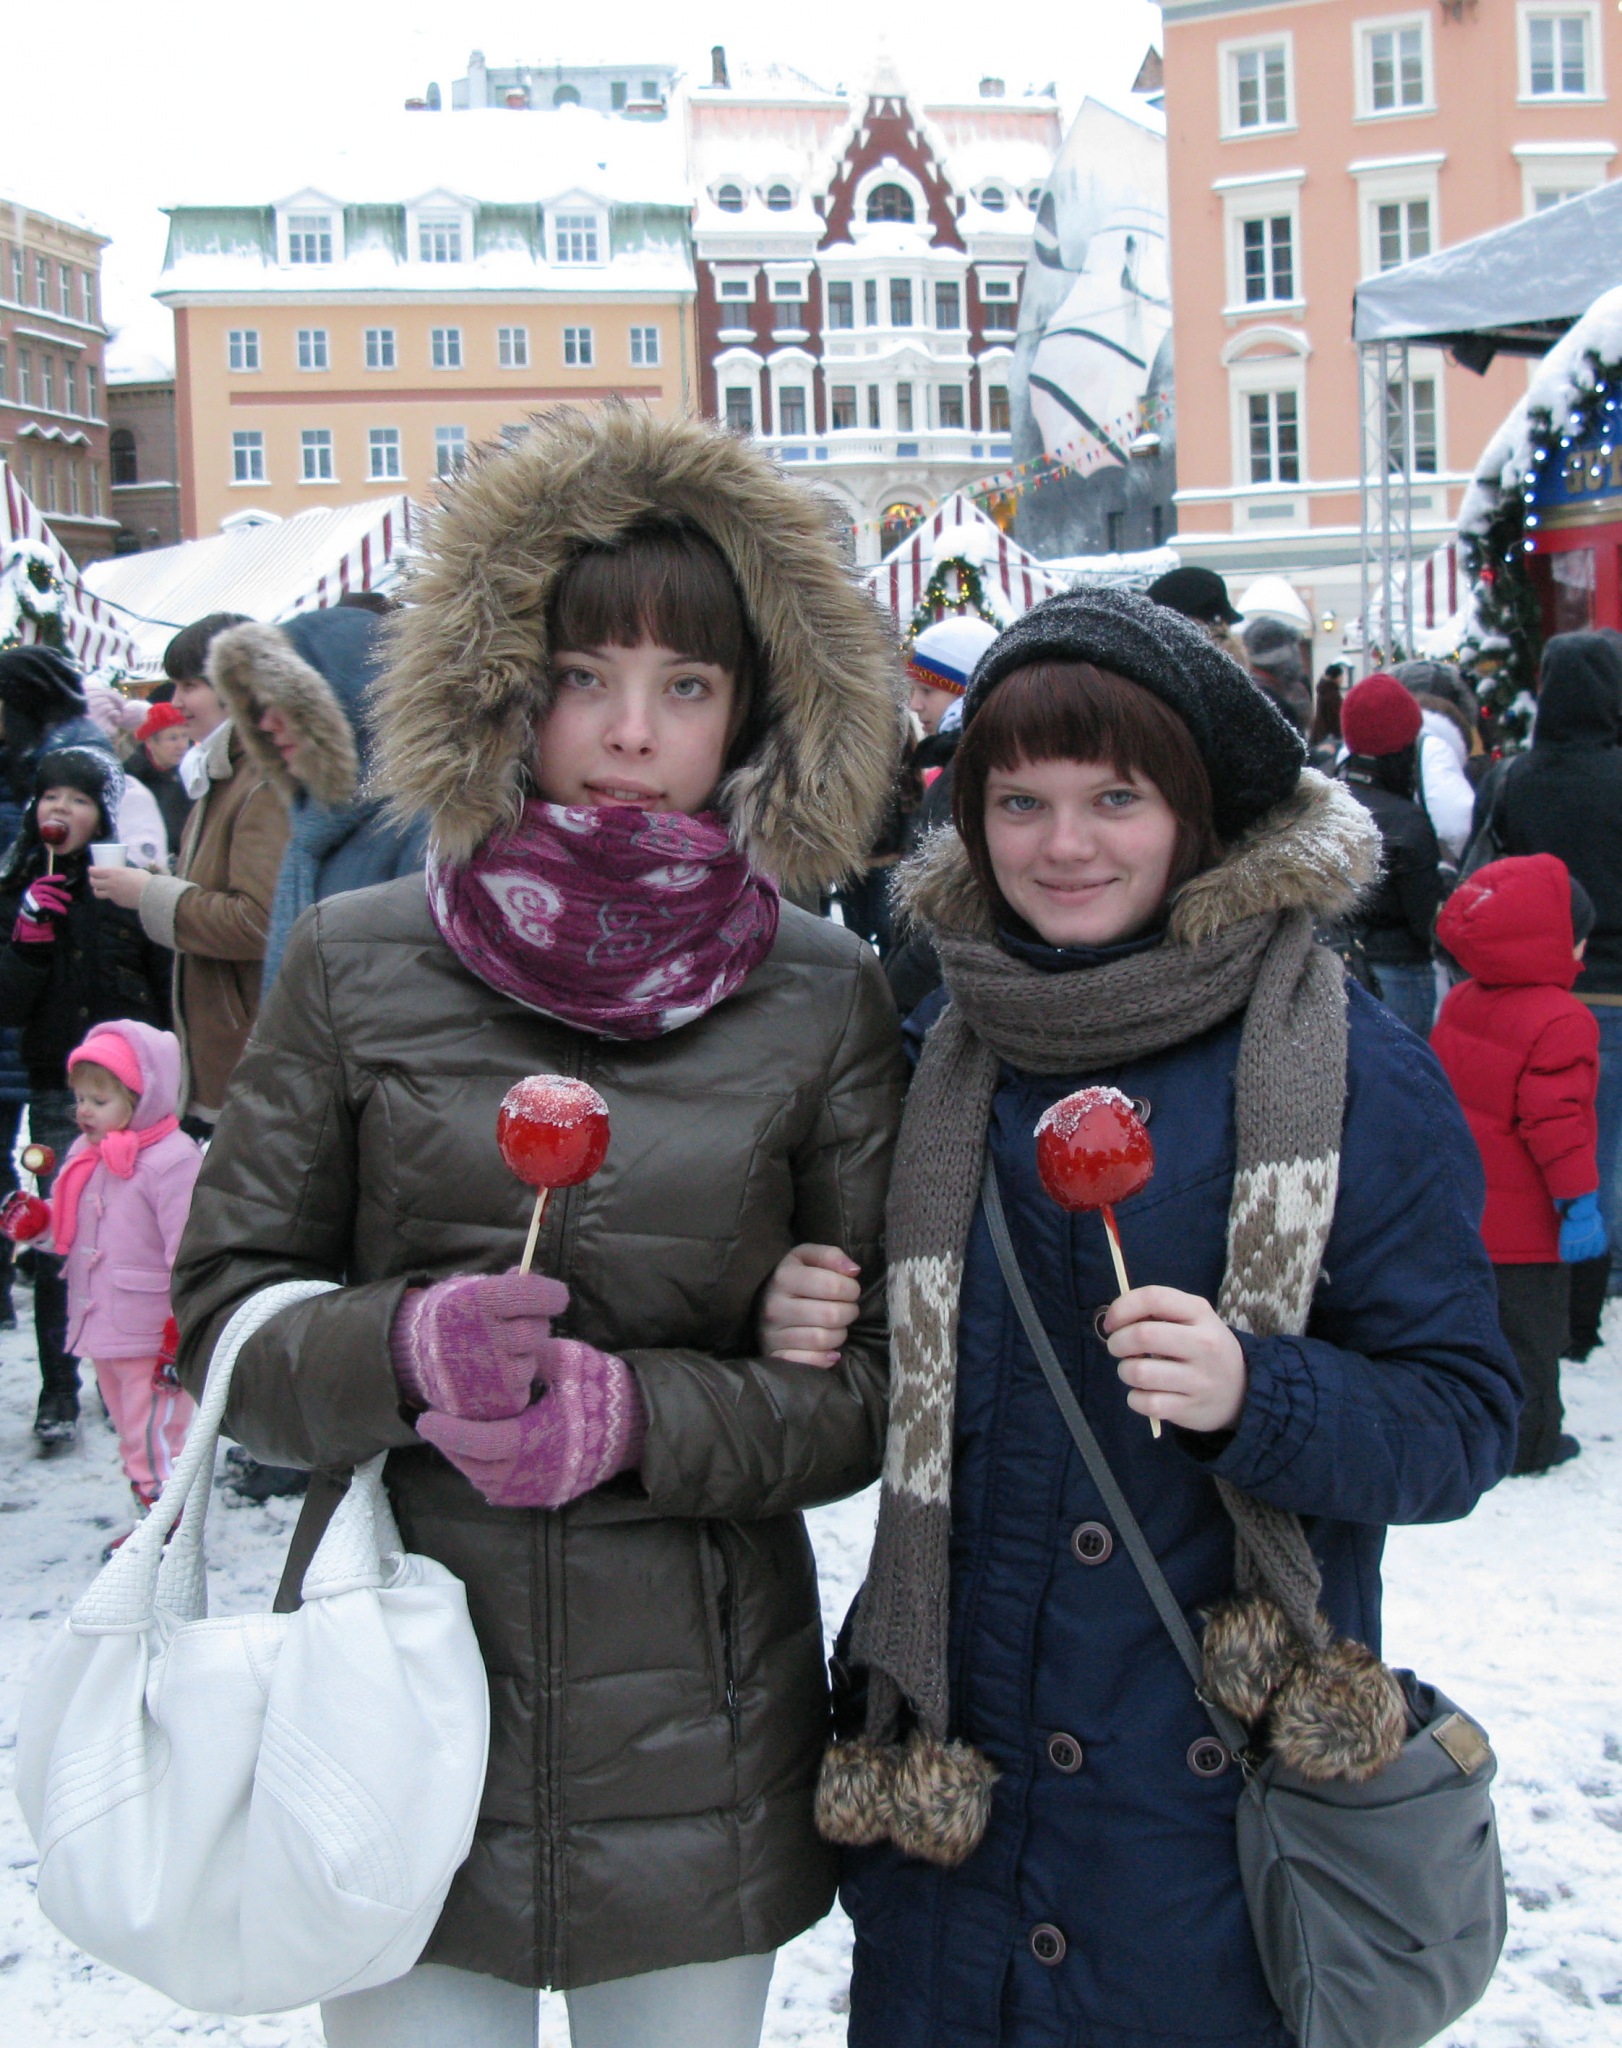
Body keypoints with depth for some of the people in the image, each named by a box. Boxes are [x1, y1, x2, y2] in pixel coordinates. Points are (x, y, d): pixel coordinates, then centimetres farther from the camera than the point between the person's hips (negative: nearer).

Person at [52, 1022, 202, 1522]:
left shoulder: (172, 1158, -17)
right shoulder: (85, 1155, 10)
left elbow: (188, 1253, -19)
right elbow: (69, 1231, 20)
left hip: (152, 1336, -9)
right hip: (100, 1330, 9)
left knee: (155, 1442, -3)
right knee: (132, 1438, 19)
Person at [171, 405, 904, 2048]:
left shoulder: (824, 1000, -2)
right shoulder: (356, 968, -2)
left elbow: (879, 1376, -1)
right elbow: (221, 1312, 1)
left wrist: (640, 1416, -19)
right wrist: (404, 1345, -20)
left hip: (698, 1750, 1)